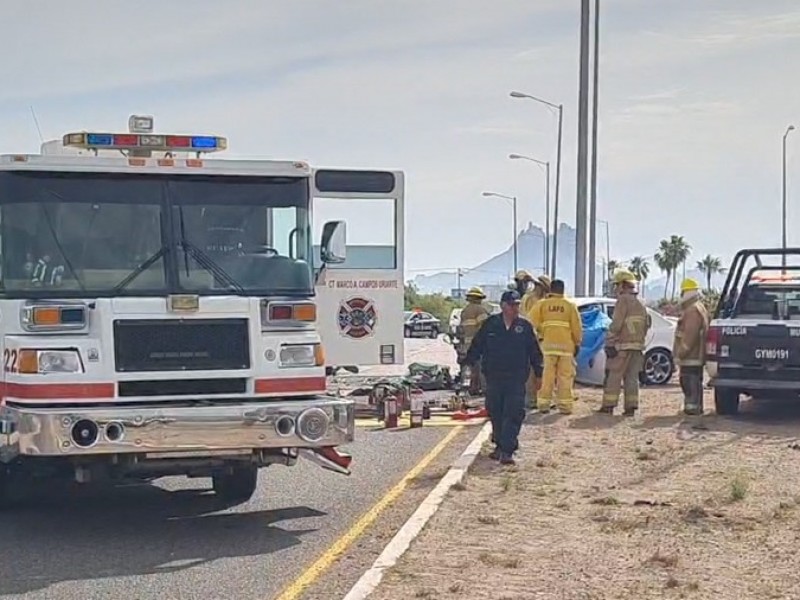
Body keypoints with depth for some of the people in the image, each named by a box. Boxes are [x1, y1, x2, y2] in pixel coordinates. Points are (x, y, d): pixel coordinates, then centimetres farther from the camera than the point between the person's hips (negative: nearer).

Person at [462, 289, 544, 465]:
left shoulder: (525, 327, 3)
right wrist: (468, 363, 5)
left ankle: (507, 450, -9)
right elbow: (476, 347, 10)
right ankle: (500, 446, 23)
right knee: (495, 413, 8)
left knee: (513, 414, -8)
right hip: (494, 378, 2)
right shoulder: (490, 324, 3)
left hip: (516, 379, -1)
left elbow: (534, 352, 10)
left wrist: (538, 373, 10)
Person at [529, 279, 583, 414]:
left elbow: (533, 321, -7)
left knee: (547, 375, 5)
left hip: (548, 344, 1)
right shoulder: (570, 305, 5)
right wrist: (577, 343, 12)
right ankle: (565, 405, 2)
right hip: (566, 345, -1)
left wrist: (541, 333, 9)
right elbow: (577, 327, 3)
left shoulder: (542, 304, 4)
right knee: (565, 376, 3)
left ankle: (544, 403, 5)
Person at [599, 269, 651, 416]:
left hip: (622, 346, -8)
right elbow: (645, 326, 19)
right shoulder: (640, 304, 17)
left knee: (613, 377, -3)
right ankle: (630, 407, 4)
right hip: (637, 346, 8)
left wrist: (609, 343, -15)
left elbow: (616, 324, -16)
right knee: (632, 377, 7)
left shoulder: (623, 300, -9)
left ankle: (608, 406, -4)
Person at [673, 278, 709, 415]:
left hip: (691, 357, -11)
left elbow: (689, 336, -22)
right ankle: (696, 407, 18)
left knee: (691, 384, -10)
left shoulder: (693, 310, -15)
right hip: (696, 357, 11)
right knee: (694, 383, 14)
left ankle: (692, 407, -11)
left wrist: (681, 353, -19)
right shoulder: (699, 308, 20)